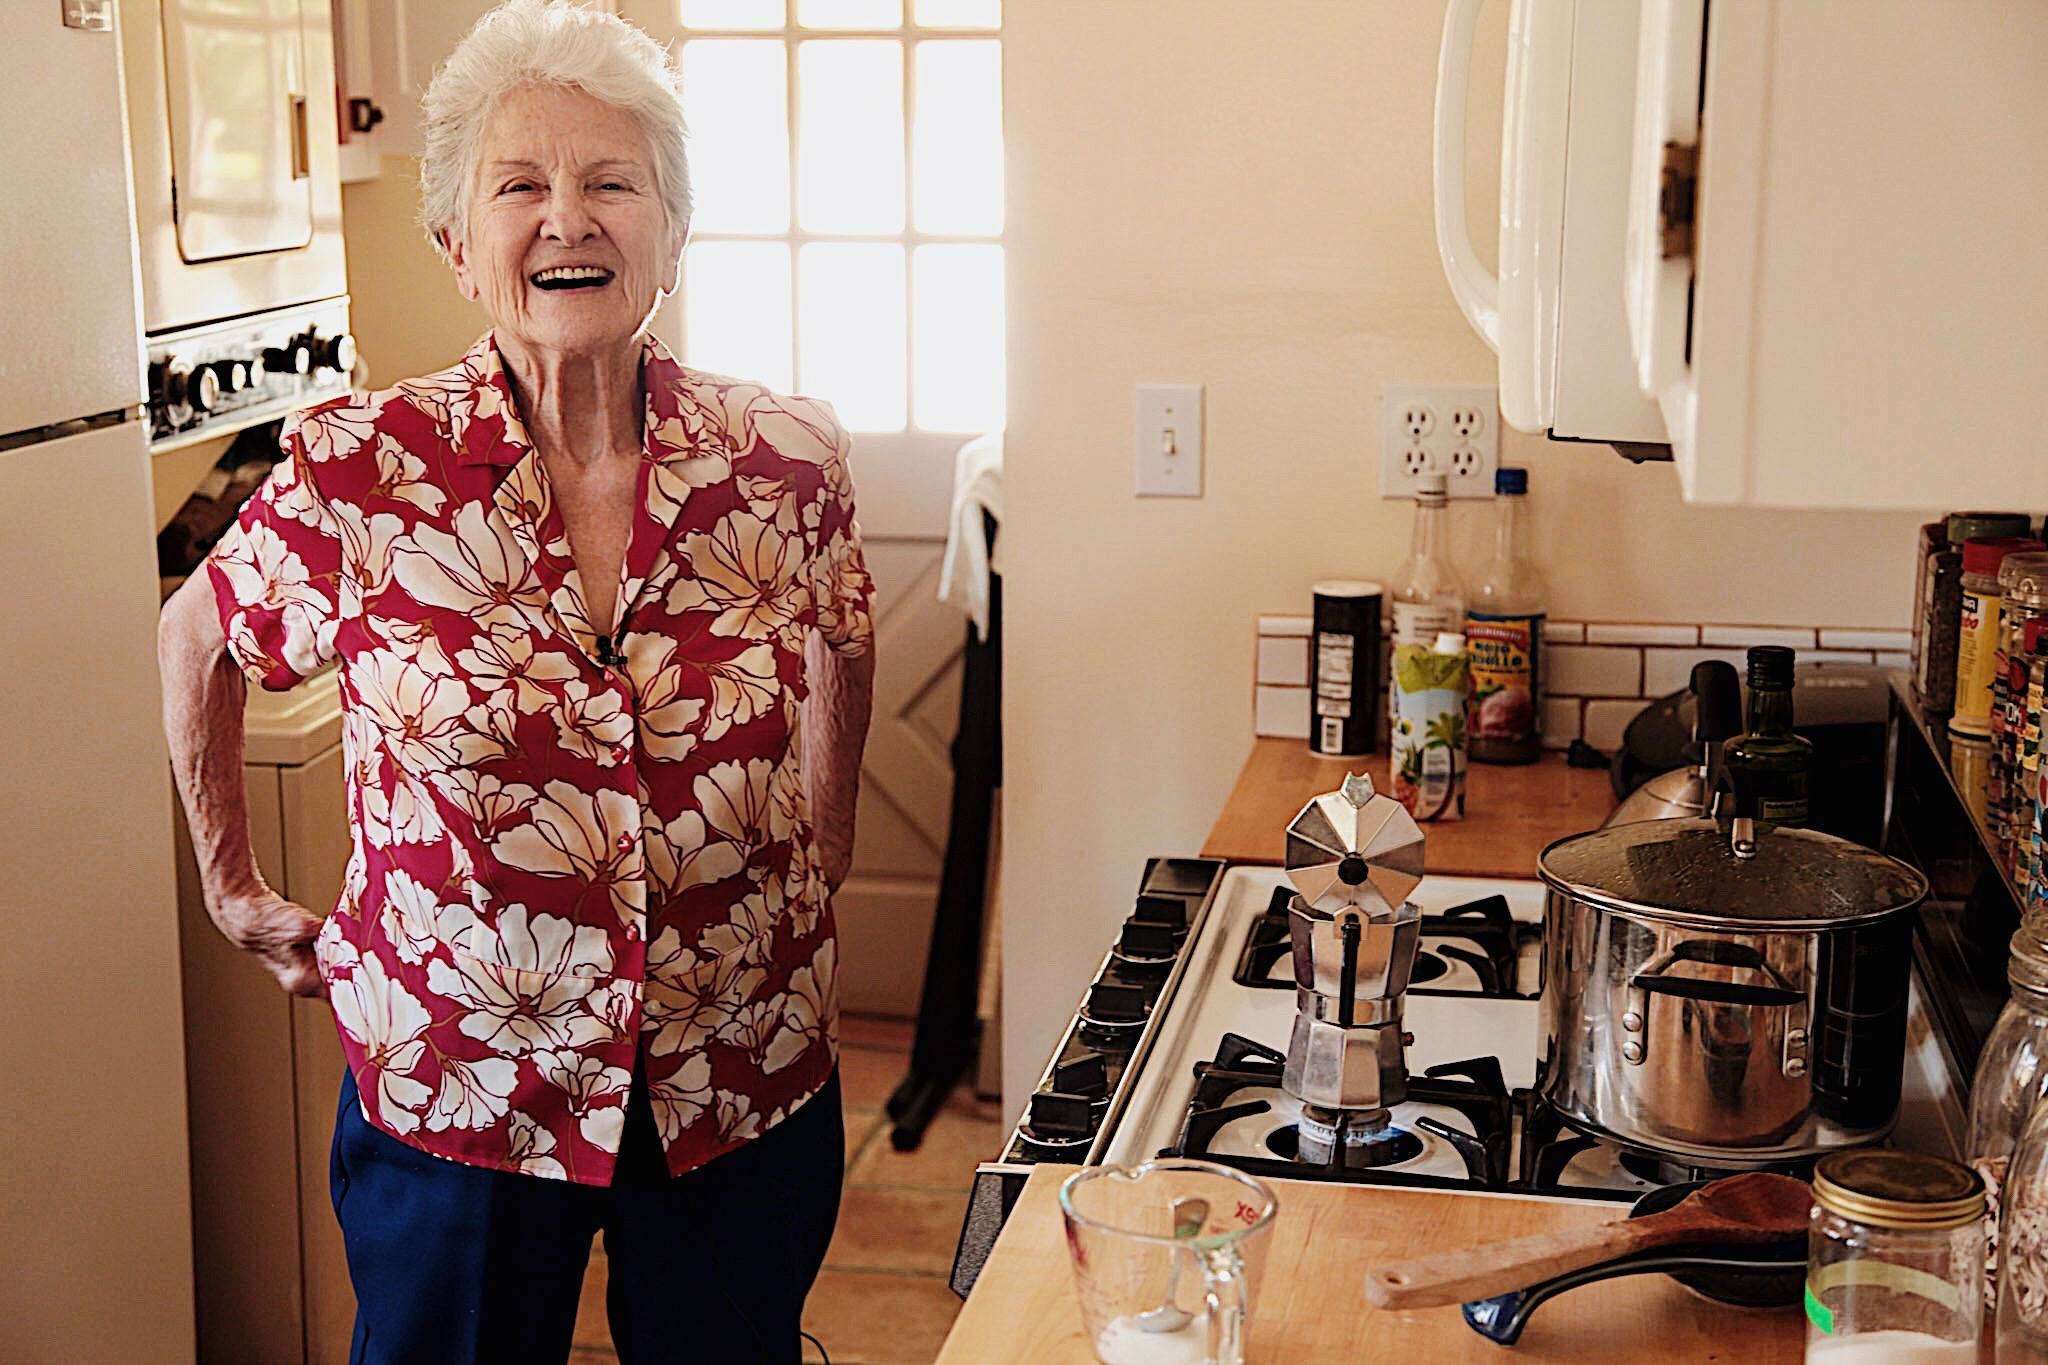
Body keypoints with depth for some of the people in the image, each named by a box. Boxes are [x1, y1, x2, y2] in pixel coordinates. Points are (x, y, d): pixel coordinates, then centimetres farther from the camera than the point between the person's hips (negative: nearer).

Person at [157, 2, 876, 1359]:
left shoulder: (785, 461, -7)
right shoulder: (360, 472, -12)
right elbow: (199, 642, 7)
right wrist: (235, 887, 11)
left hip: (746, 1084, 2)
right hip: (451, 1087, -1)